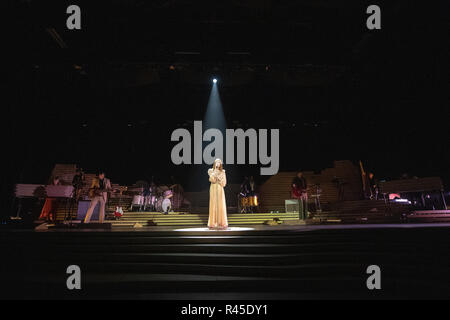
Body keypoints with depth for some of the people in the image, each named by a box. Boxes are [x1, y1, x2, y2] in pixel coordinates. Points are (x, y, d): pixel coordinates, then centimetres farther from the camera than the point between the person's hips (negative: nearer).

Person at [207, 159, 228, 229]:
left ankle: (221, 223, -3)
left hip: (220, 190, 1)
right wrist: (215, 171, -8)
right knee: (213, 205, -5)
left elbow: (224, 183, 6)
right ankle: (213, 223, -3)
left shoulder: (222, 172, 11)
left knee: (221, 205, -5)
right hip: (213, 189, -1)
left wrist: (218, 178, -8)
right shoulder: (211, 171, 8)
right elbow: (212, 180, -9)